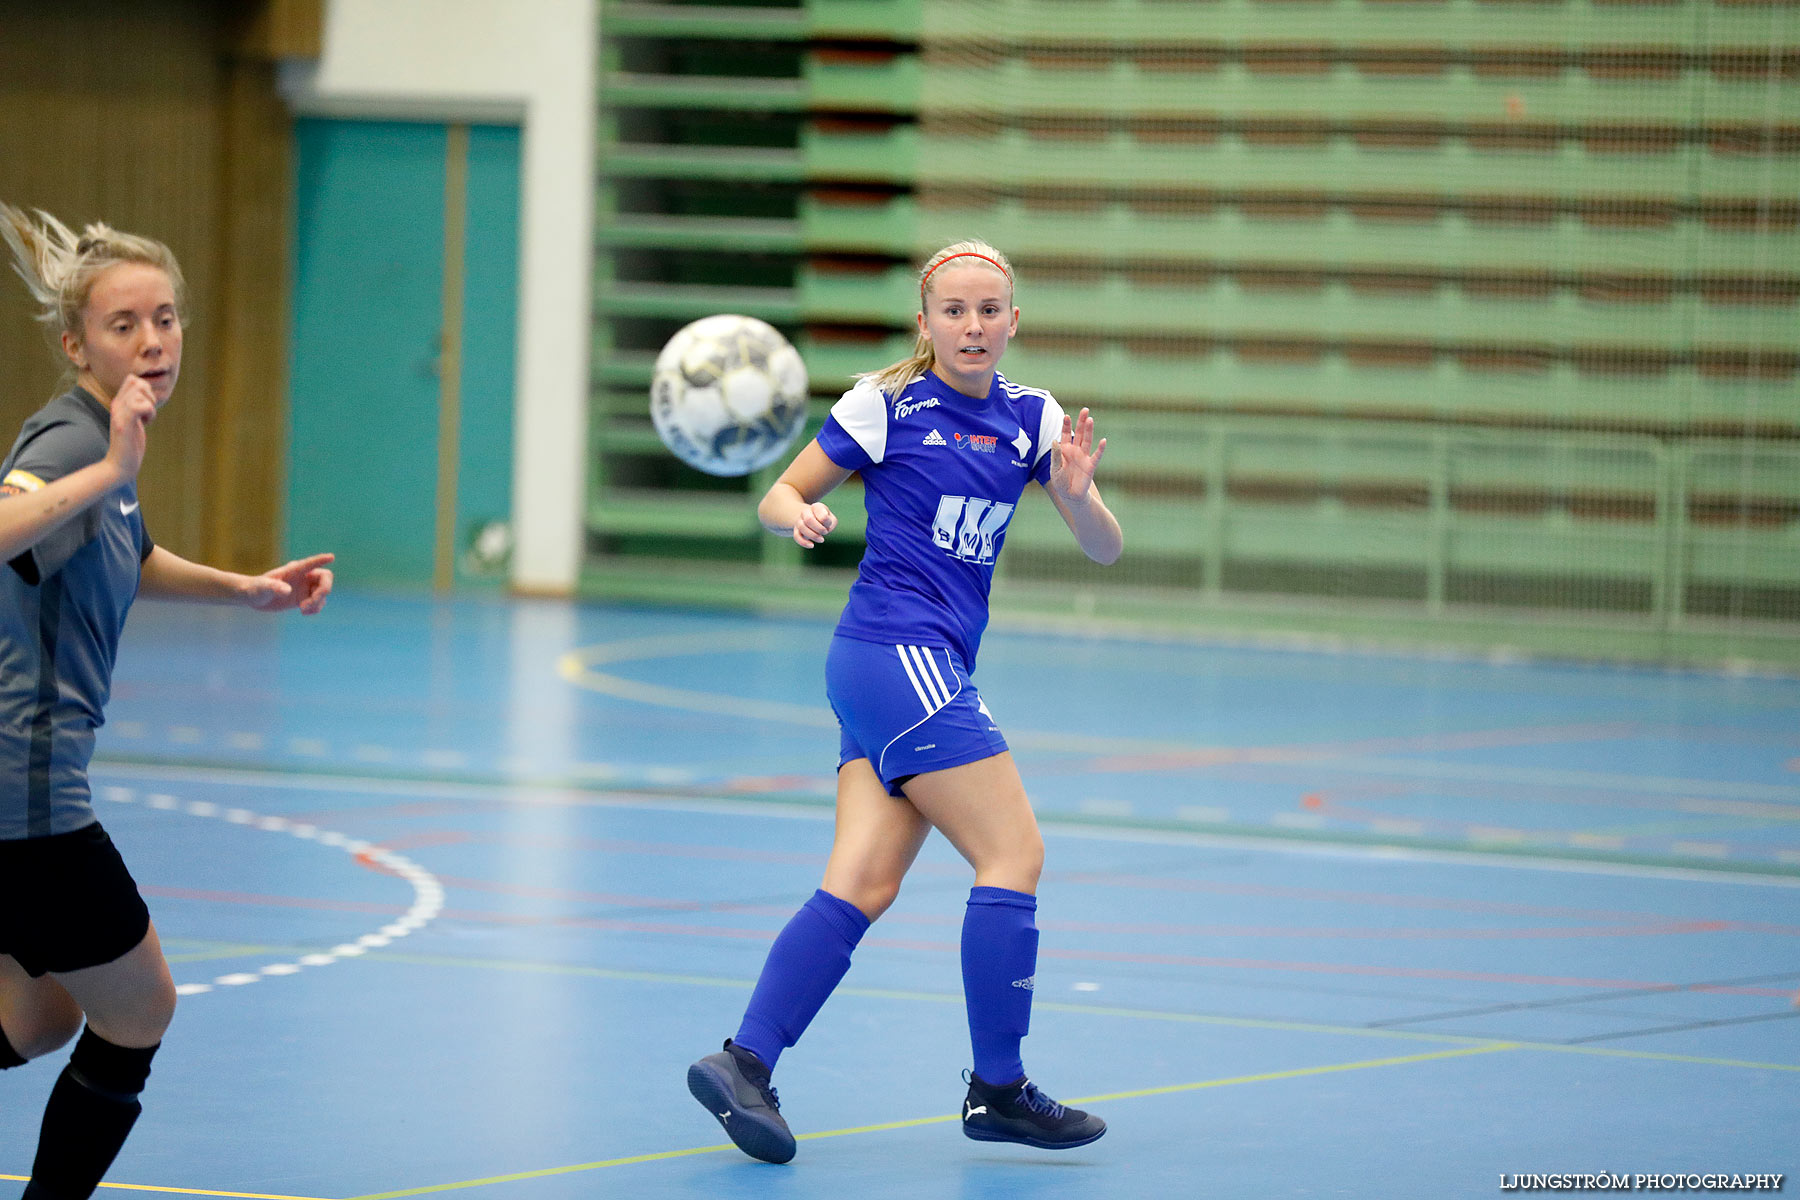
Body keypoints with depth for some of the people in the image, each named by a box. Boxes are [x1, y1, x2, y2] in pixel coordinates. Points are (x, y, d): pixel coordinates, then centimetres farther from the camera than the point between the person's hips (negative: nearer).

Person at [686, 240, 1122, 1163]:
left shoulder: (1030, 417, 10)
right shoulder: (886, 404, -5)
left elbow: (1106, 549, 7)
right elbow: (778, 497, 1)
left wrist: (1076, 492, -15)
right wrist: (803, 515, -22)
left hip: (938, 667, 6)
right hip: (896, 649, -6)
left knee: (863, 885, -3)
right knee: (1013, 853, -9)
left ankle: (744, 1061, -7)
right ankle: (997, 1089, -2)